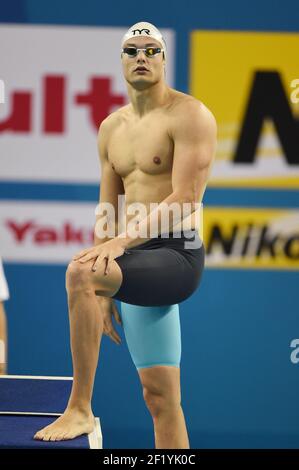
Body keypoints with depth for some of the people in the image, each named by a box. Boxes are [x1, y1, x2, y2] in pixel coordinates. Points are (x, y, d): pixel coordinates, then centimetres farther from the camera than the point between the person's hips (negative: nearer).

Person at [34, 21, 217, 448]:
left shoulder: (189, 115, -6)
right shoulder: (111, 128, 15)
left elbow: (185, 199, -18)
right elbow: (107, 211, 16)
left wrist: (121, 241, -26)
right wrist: (102, 295, 9)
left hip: (177, 256, -7)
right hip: (136, 256, 7)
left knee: (78, 271, -31)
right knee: (160, 397, 7)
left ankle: (79, 408, -22)